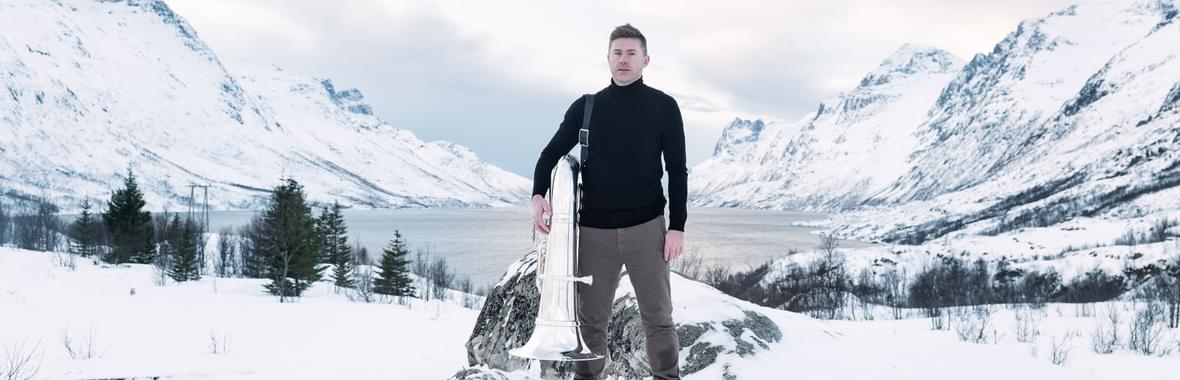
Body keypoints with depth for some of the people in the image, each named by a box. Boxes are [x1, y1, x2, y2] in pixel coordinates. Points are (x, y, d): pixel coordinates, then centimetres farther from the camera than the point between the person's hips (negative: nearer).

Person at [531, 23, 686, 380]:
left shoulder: (663, 106, 2)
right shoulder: (585, 107, 6)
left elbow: (677, 171, 2)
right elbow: (551, 153, 8)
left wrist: (677, 226, -5)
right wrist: (538, 195, -11)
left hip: (646, 227, -1)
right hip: (594, 230, 2)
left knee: (658, 317, 4)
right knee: (591, 319, 8)